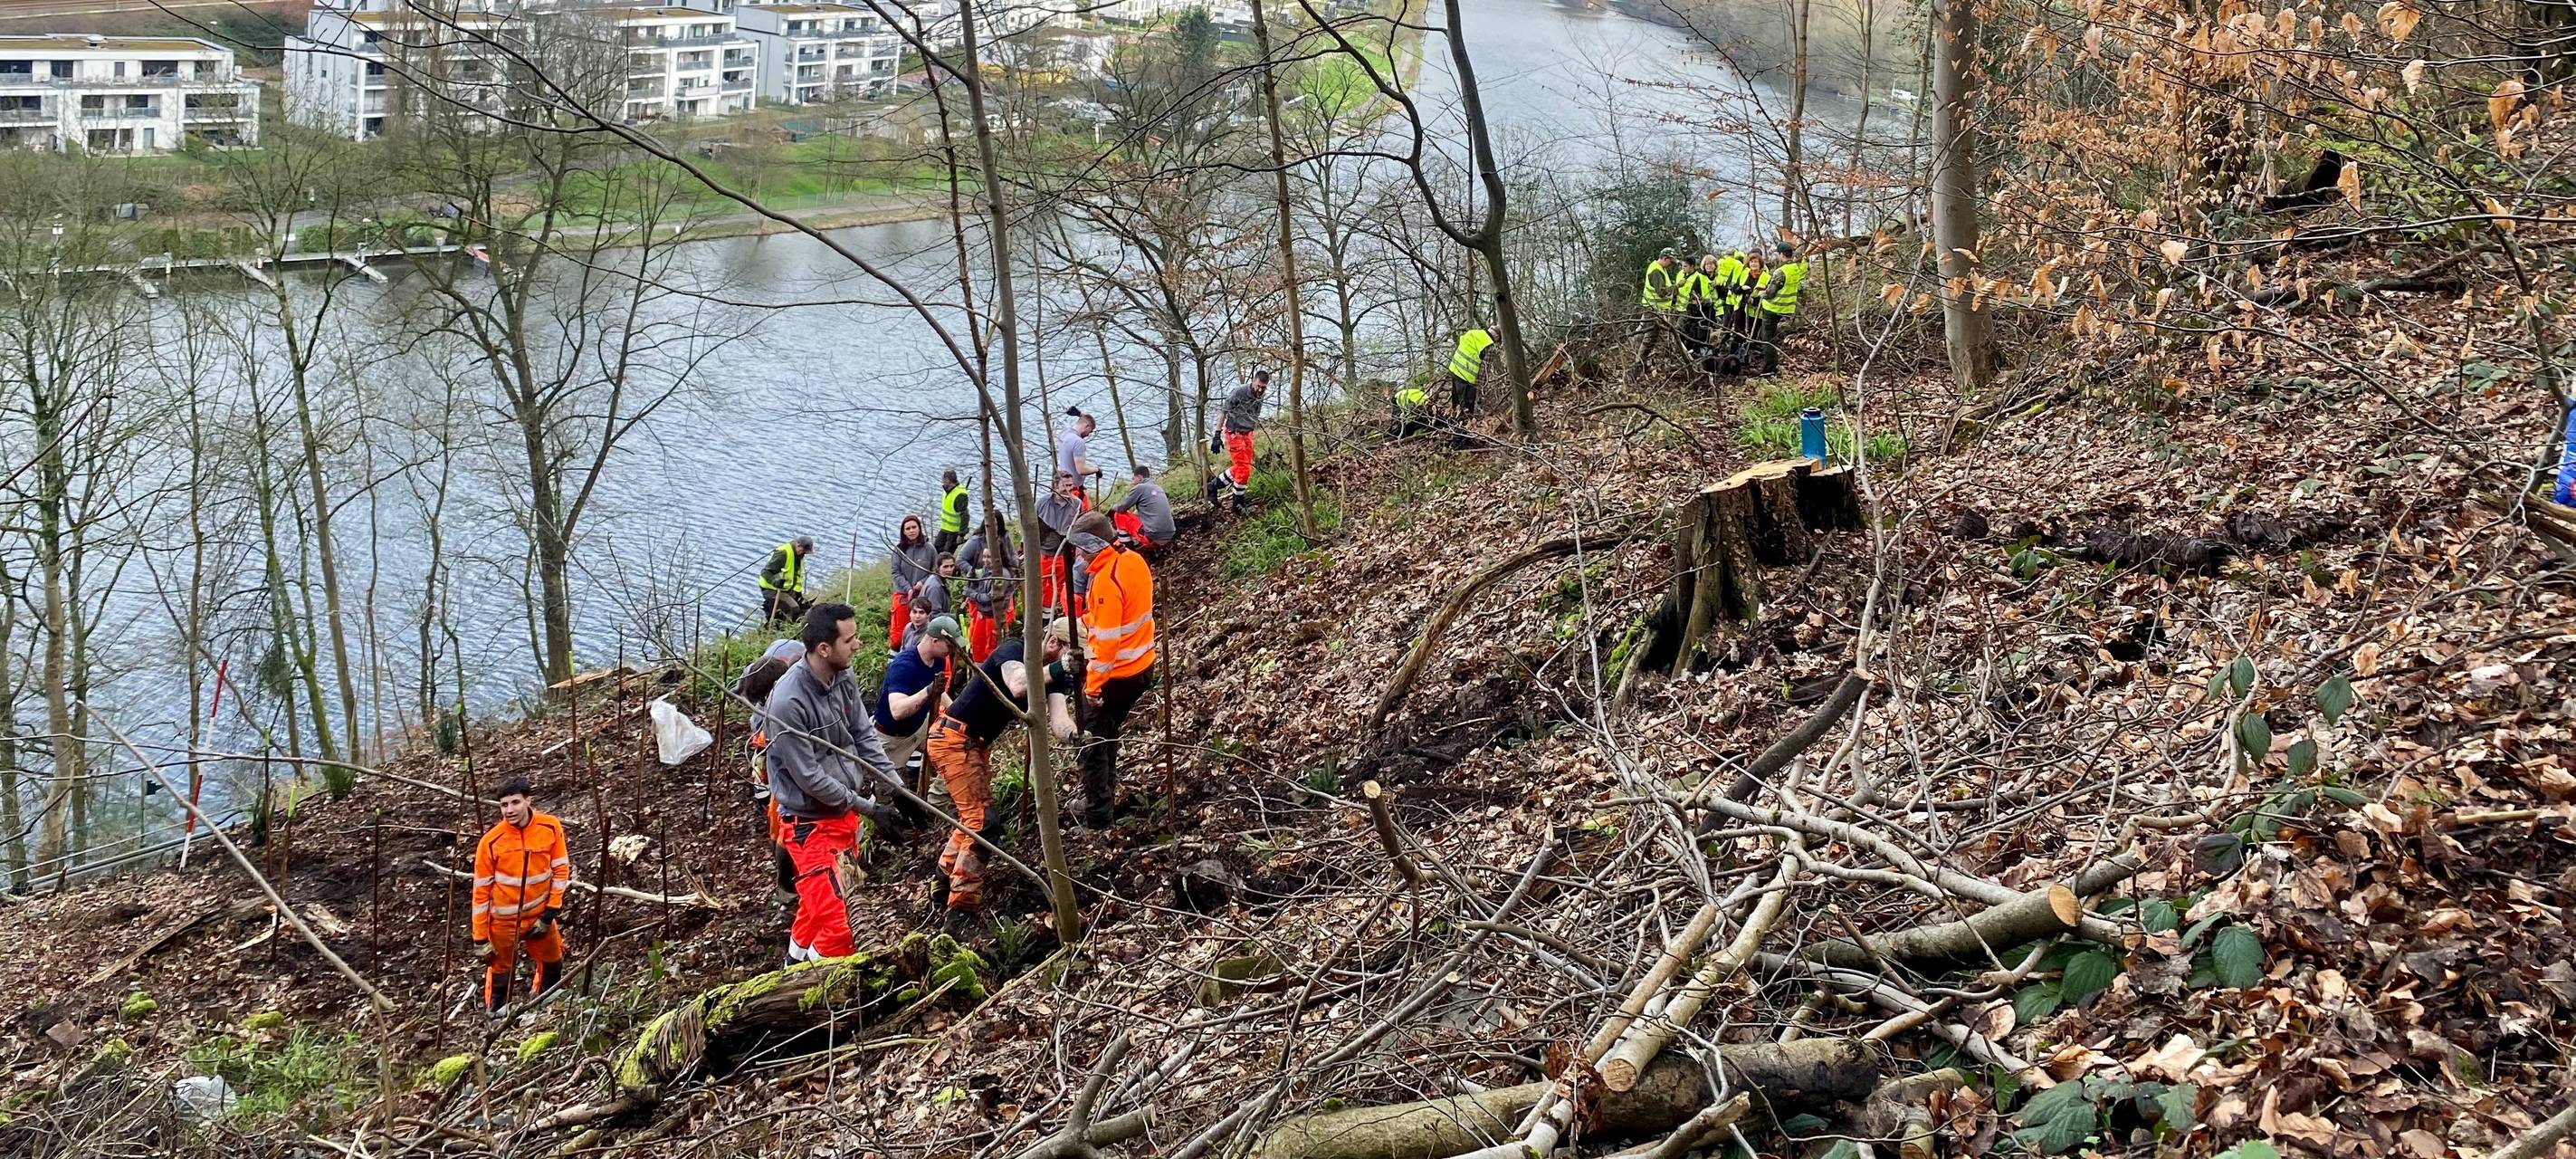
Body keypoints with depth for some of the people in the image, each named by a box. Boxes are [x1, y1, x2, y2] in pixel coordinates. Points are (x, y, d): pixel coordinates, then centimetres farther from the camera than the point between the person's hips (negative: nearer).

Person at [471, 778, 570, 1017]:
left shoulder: (551, 827, -13)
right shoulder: (491, 842, -18)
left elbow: (561, 869, -3)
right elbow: (481, 891, -12)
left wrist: (551, 912, -7)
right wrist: (481, 939, -9)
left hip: (539, 914, 3)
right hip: (504, 920, -3)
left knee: (552, 965, 18)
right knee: (501, 973, 8)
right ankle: (494, 1015, 31)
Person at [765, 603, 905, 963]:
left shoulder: (844, 678, -5)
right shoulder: (789, 702, -28)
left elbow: (865, 737, 5)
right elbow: (810, 778, -23)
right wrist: (867, 807, -17)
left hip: (846, 812, 8)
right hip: (811, 821, -8)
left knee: (817, 902, 26)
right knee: (833, 923, -8)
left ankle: (797, 964, 47)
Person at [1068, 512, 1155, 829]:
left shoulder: (1107, 579, -26)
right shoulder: (1135, 560, 1)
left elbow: (1107, 638, -26)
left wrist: (1094, 684, -20)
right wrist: (1084, 620, 9)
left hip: (1114, 674, -9)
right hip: (1142, 667, 9)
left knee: (1093, 741, 5)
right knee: (1108, 733, 24)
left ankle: (1098, 815, 10)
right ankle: (1104, 797, 36)